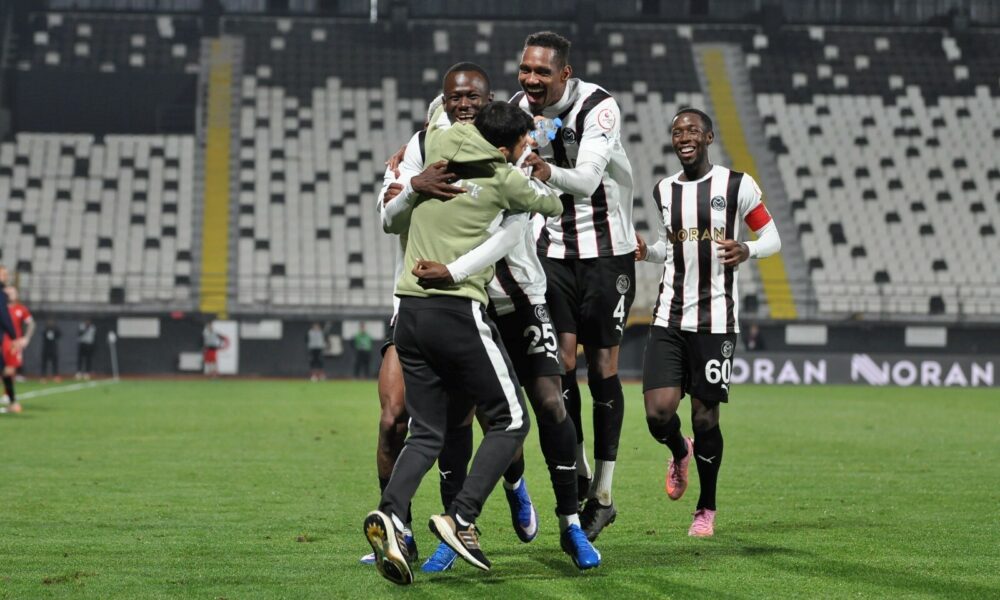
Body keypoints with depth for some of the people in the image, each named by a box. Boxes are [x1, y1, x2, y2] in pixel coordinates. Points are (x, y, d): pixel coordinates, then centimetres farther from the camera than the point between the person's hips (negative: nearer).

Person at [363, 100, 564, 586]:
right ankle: (461, 518, -6)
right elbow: (553, 207, 12)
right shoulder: (503, 178, -4)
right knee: (510, 421, 8)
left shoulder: (437, 147, 10)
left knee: (426, 433, 10)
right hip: (459, 313, -6)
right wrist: (540, 177, 32)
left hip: (410, 310, 6)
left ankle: (389, 514, -15)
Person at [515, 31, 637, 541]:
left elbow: (587, 178, -33)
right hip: (553, 248, 3)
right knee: (560, 362, -9)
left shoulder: (598, 108, -20)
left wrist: (549, 173, -55)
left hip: (606, 250, -3)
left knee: (602, 369, 0)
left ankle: (603, 495, 10)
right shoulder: (516, 110, -4)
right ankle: (579, 476, 8)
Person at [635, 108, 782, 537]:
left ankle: (707, 509, 20)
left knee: (705, 417, 0)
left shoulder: (737, 185, -2)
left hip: (715, 320, -3)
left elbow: (772, 238, 3)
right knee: (658, 413, -9)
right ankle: (679, 453, 28)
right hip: (668, 318, 3)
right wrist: (646, 252, 4)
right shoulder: (663, 191, 11)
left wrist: (746, 250, -18)